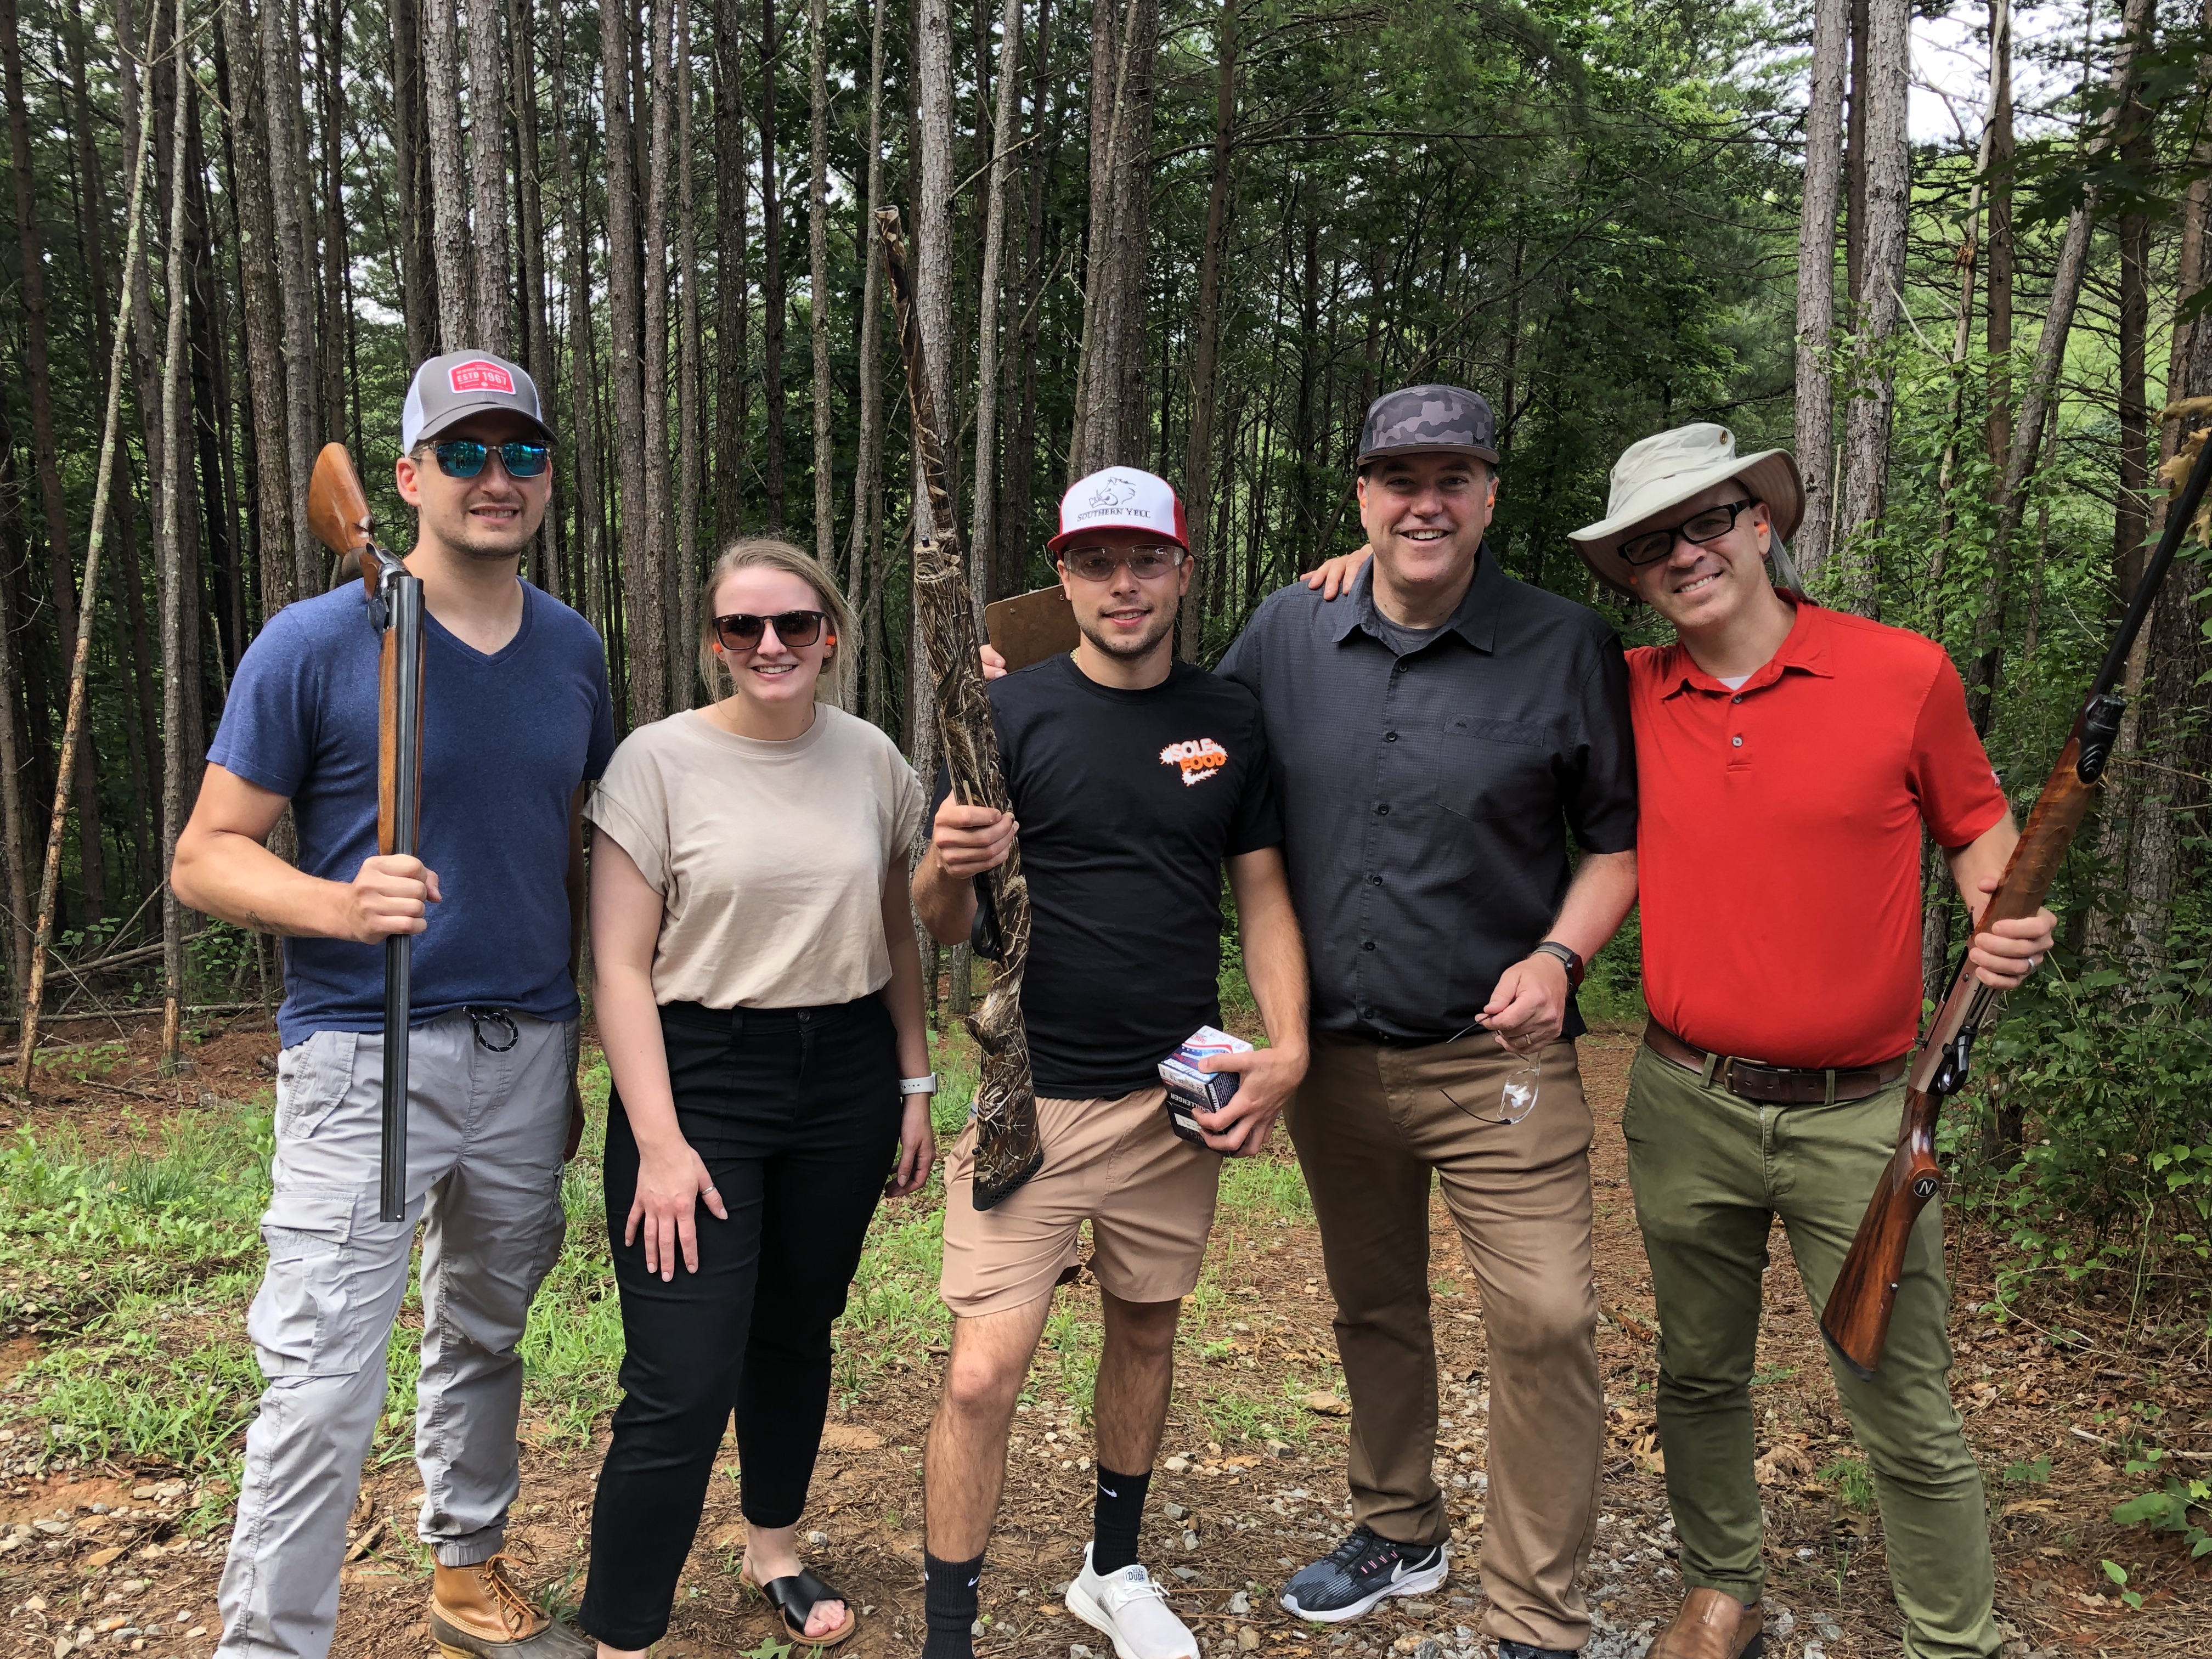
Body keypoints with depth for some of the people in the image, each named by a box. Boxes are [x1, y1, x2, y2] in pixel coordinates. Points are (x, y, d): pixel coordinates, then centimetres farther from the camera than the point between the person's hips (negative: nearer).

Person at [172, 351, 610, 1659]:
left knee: (485, 1337, 20)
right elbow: (207, 855, -7)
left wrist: (577, 1051, 12)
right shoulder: (316, 643, -9)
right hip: (365, 1054, -4)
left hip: (528, 1050, 5)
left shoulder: (574, 648, 6)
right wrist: (342, 904, -27)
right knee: (323, 1391, -4)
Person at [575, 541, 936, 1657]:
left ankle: (773, 1548, 41)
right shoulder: (660, 759, -7)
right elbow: (619, 967, -9)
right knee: (683, 1387, -7)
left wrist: (914, 1084, 10)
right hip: (699, 1078, -4)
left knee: (798, 1334, 17)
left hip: (845, 1081, 4)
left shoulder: (870, 759, 4)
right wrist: (658, 1141, -14)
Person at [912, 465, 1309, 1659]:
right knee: (984, 1371, -8)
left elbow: (1264, 896, 9)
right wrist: (947, 868, -26)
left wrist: (1288, 1047, -5)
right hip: (1030, 1092, -3)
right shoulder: (1011, 714, -4)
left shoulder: (1229, 721, 5)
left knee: (1147, 1330, 16)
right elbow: (939, 924, -3)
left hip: (1180, 1091, 4)